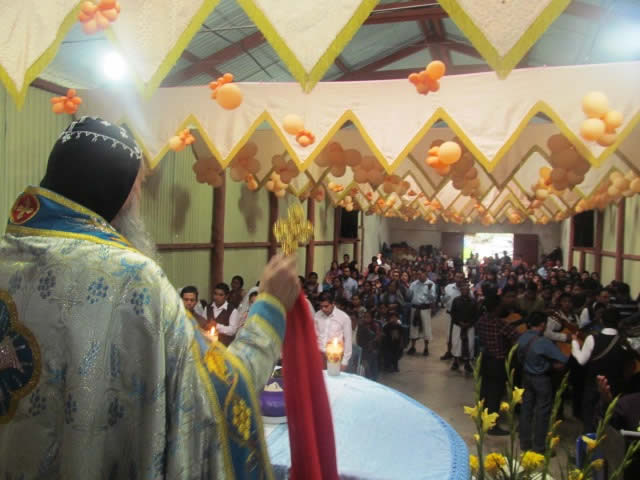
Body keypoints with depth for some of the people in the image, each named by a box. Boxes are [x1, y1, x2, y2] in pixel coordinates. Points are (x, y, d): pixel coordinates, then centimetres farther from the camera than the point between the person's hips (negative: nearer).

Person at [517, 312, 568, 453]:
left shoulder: (522, 338, -6)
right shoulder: (544, 342, -26)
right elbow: (564, 359, -23)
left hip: (526, 376, 6)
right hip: (542, 379, -6)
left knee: (526, 408, 16)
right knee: (542, 412, 8)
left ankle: (524, 442, 27)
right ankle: (538, 446, 18)